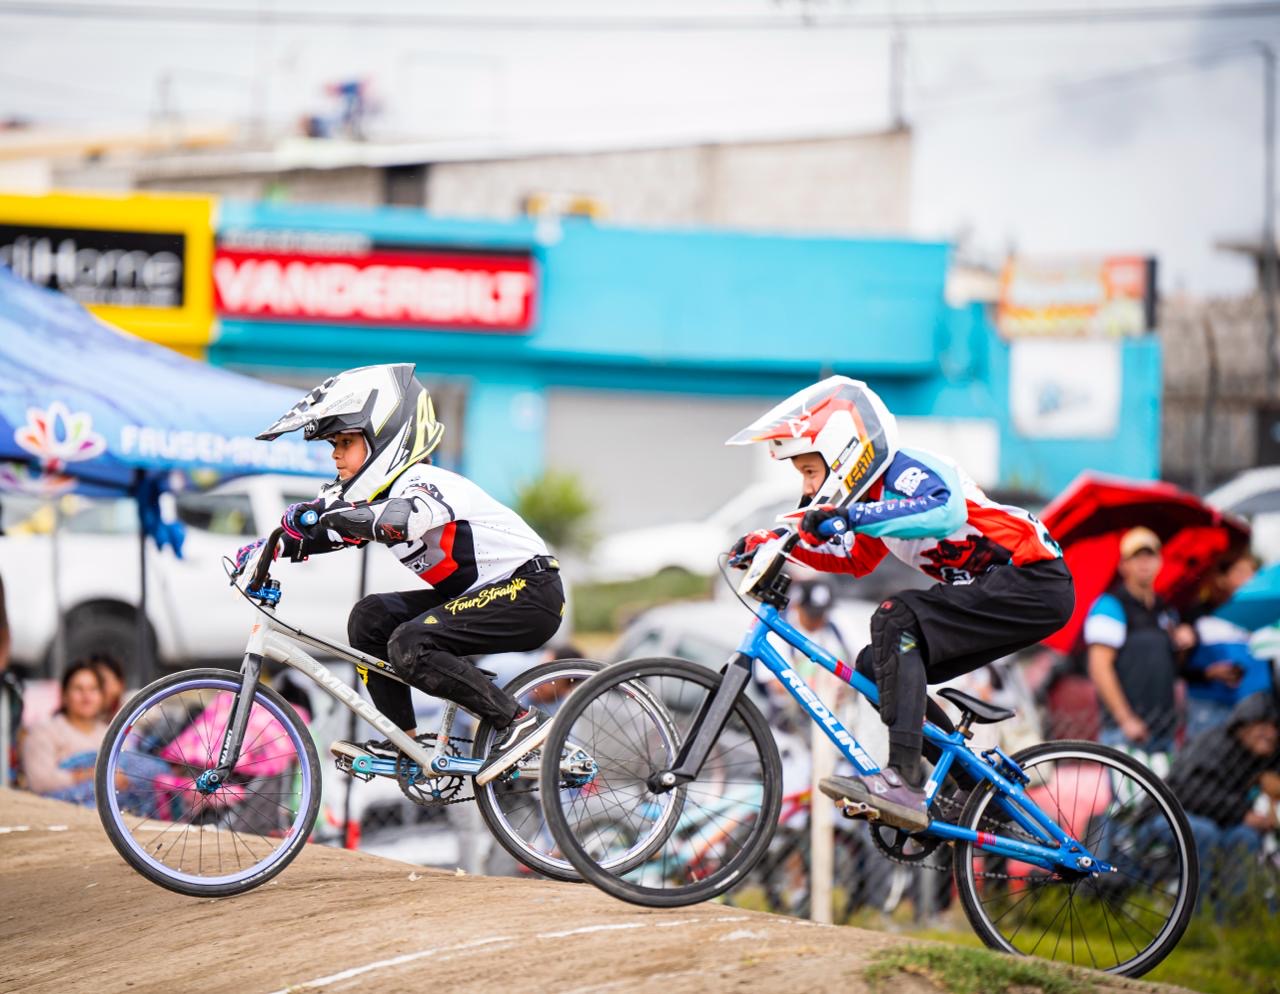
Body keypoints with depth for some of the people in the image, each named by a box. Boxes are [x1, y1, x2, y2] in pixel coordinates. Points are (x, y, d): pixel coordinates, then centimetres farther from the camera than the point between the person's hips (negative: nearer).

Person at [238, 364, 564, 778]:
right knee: (371, 617, 1)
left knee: (411, 646, -26)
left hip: (528, 590, -10)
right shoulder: (378, 492, 9)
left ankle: (520, 720, -18)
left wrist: (321, 514, -46)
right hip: (481, 592, 10)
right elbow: (325, 532, 9)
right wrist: (262, 550, -7)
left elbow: (402, 517, -42)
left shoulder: (420, 483, -20)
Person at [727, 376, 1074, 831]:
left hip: (1036, 584, -10)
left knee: (895, 621, -25)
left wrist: (851, 515, -40)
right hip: (1000, 590, 10)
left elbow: (946, 512, -37)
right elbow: (856, 559, 31)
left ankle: (903, 783, -34)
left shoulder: (907, 469, -15)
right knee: (876, 667, 7)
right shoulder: (876, 495, 14)